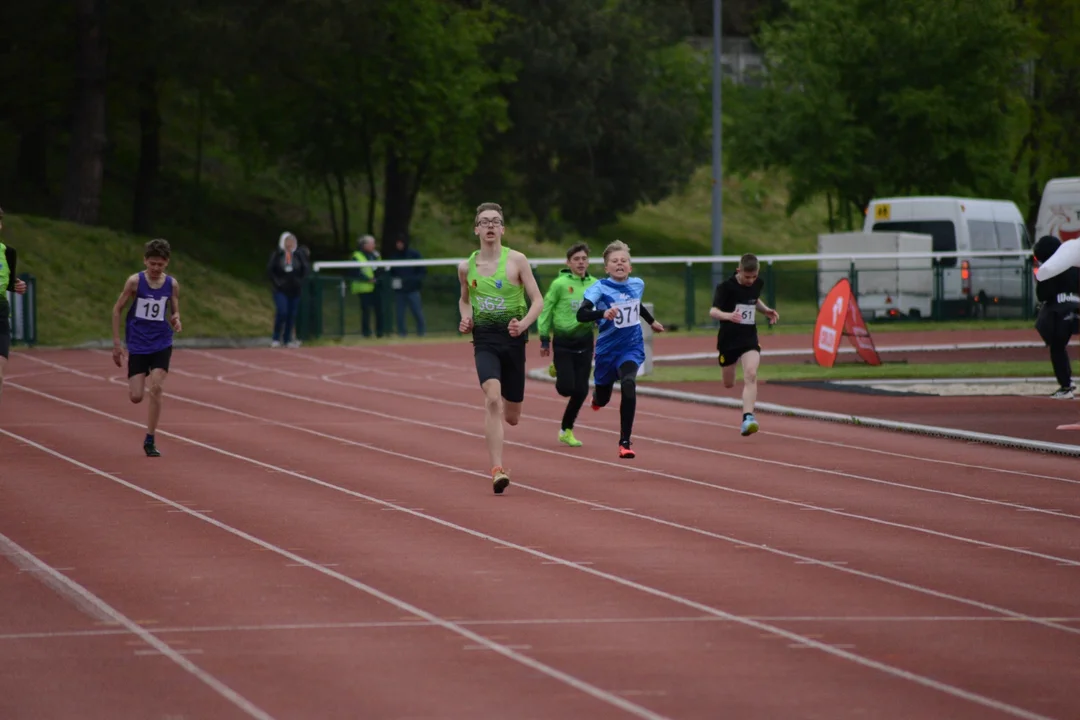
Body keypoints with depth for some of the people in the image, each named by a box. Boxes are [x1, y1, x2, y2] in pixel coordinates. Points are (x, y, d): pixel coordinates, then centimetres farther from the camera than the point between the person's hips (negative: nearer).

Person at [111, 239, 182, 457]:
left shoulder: (172, 284, -1)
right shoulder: (135, 281, -8)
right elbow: (117, 309, -1)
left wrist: (176, 320, -14)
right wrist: (116, 343, -3)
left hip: (161, 344, 1)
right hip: (137, 345, -1)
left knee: (157, 388, -16)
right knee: (136, 397, -4)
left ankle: (150, 440, -5)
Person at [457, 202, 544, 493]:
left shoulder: (516, 260, -4)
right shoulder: (466, 267, 4)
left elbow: (538, 301, -3)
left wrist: (523, 324, -21)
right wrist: (465, 319, 2)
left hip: (512, 338, 0)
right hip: (484, 339, 0)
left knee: (512, 417, 8)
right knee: (492, 399, -25)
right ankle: (497, 471, -26)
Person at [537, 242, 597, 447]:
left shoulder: (595, 285, 4)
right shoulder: (560, 284, -9)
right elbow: (545, 310, -3)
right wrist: (544, 339, -4)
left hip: (585, 342, 4)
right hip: (563, 342, -4)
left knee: (581, 390, 1)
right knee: (566, 388, -9)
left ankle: (566, 430, 16)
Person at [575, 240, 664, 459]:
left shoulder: (638, 284, -1)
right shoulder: (600, 288, -16)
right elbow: (581, 314, -30)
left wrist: (652, 321, 37)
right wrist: (603, 313, -48)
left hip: (631, 347, 1)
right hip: (607, 348, -1)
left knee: (628, 385, -28)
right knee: (602, 399, 16)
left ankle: (625, 442, -20)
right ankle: (596, 397, 60)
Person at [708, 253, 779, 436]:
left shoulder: (758, 284, 1)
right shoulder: (726, 287, -14)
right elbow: (713, 311, -25)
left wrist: (766, 310, 5)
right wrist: (727, 315, -46)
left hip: (750, 338, 2)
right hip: (728, 338, -2)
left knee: (751, 374, -23)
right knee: (728, 384, 13)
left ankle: (748, 418, -31)